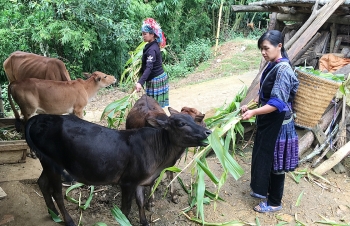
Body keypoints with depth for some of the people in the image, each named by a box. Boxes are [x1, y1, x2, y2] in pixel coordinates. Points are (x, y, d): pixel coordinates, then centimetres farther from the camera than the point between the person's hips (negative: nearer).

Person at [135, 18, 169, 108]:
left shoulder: (152, 49, -21)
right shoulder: (154, 45, 7)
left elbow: (149, 68, -33)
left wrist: (140, 82, -43)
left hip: (155, 80, -9)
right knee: (158, 104, 12)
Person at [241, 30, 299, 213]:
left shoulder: (283, 70, -23)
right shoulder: (272, 66, 5)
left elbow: (277, 103, -27)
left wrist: (254, 112, -32)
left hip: (278, 123, -9)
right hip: (267, 120, 9)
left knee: (275, 161, 5)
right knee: (263, 155, 21)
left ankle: (274, 202, 23)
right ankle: (264, 189, 41)